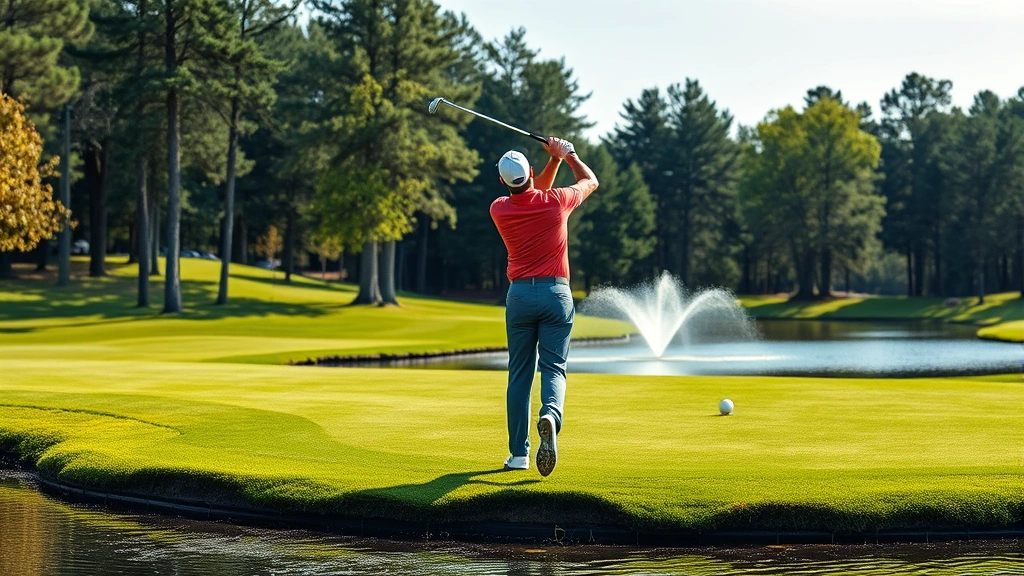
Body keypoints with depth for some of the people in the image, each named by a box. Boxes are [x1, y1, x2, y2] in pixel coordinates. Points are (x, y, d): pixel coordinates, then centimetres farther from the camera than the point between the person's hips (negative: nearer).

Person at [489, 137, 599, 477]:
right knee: (553, 368, 0)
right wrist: (567, 154, 26)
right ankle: (550, 414, -33)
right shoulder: (555, 201, -7)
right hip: (556, 292, -1)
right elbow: (590, 181, 14)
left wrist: (554, 160, 14)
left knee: (519, 373, 8)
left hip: (520, 295, 1)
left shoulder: (499, 210, -1)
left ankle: (519, 453, 6)